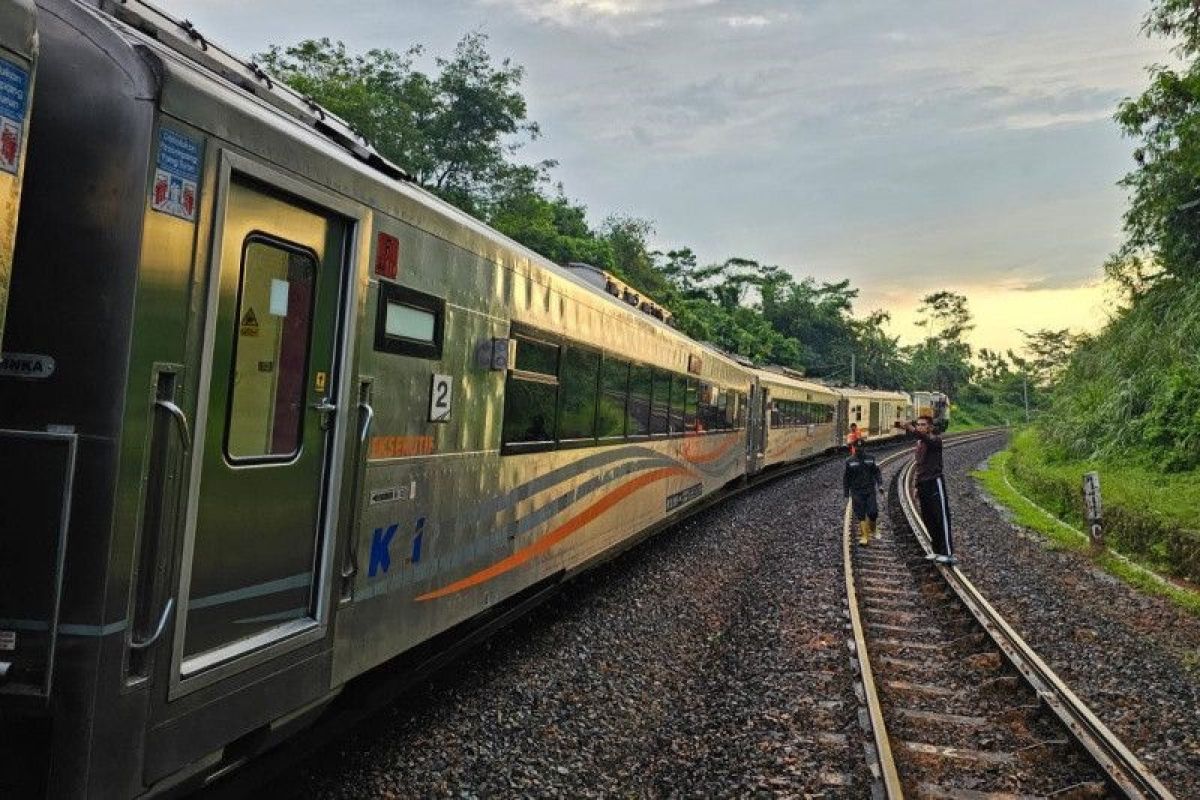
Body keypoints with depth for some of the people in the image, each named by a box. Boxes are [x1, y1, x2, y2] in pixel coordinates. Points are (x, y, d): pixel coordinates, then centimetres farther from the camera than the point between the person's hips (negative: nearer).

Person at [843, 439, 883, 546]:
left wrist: (880, 485, -6)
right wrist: (846, 493, 6)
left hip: (870, 491, 1)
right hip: (857, 492, -1)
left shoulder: (870, 459, 6)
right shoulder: (850, 461, 2)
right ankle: (864, 536, 2)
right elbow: (846, 478, 7)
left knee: (873, 512, -8)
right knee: (861, 515, -3)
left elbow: (877, 472, 9)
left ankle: (871, 528, 21)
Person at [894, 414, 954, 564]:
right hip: (923, 484, 8)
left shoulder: (935, 439, -6)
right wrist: (917, 487, 18)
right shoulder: (919, 443, 17)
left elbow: (926, 438, -31)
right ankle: (937, 551, 16)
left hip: (935, 482, -8)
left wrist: (910, 428, -49)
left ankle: (948, 553, -7)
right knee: (928, 520, 8)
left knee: (942, 518, -7)